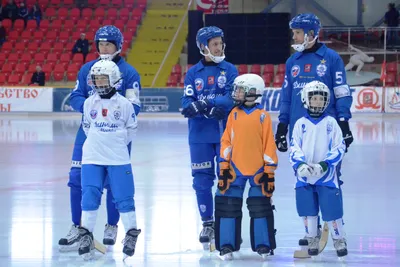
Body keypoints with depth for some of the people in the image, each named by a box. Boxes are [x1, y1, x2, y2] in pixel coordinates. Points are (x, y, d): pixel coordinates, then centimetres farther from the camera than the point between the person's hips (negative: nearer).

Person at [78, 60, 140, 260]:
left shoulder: (123, 104, -4)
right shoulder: (89, 103, 2)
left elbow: (131, 128, 6)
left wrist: (118, 144, 6)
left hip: (118, 158, -2)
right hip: (92, 158, 2)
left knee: (124, 197, 0)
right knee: (89, 196, -3)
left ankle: (131, 234, 12)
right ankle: (86, 235, 5)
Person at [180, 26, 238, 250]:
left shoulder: (230, 70, 2)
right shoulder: (193, 73, 5)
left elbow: (232, 99, -10)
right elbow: (188, 104, -3)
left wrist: (205, 103, -23)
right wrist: (209, 109, -22)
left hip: (226, 133, -1)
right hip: (200, 135, 1)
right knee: (202, 179, 3)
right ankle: (207, 223, 15)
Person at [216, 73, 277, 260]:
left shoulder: (263, 116, -3)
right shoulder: (234, 114, 5)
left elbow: (269, 145, -2)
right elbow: (226, 141, 6)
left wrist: (270, 172, -4)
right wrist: (224, 167, 1)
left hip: (258, 169, -2)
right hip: (235, 168, 2)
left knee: (260, 207, 2)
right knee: (228, 206, 0)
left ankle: (263, 245, 11)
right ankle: (226, 245, 7)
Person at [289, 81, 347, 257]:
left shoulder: (331, 123, 2)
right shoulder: (301, 123, 6)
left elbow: (339, 147, -1)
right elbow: (294, 148, 1)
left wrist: (325, 164, -14)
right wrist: (300, 164, -17)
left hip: (326, 175, -2)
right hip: (304, 176, 2)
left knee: (332, 209, -4)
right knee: (308, 210, 6)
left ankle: (339, 240, 14)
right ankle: (312, 241, 22)